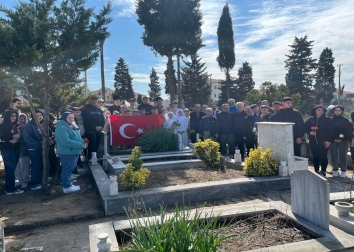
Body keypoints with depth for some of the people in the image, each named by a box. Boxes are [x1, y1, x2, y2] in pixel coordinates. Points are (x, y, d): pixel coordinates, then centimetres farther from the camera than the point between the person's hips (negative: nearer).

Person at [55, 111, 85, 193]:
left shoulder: (72, 126, 14)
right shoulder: (61, 128, -19)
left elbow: (76, 138, 23)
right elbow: (66, 141, -29)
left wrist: (82, 143, 2)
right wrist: (80, 145, -26)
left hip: (73, 152, 10)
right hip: (67, 153, -10)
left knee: (70, 169, 17)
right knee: (67, 169, -2)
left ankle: (68, 184, 28)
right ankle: (67, 187, 6)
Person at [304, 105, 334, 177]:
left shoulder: (327, 119, -1)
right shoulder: (310, 119, 8)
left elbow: (331, 131, -4)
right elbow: (305, 128, 13)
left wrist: (329, 141, -10)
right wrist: (310, 132, -8)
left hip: (323, 142, -3)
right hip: (313, 141, 3)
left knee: (323, 156, -4)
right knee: (315, 156, 8)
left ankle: (323, 171, 6)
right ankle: (316, 171, 18)